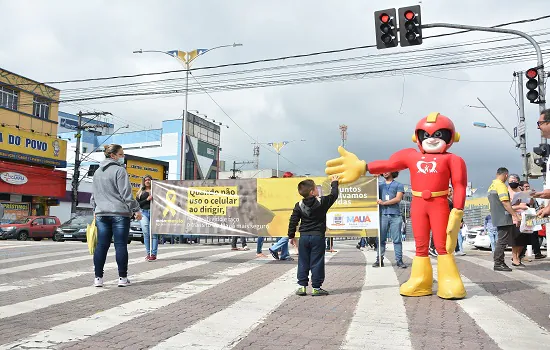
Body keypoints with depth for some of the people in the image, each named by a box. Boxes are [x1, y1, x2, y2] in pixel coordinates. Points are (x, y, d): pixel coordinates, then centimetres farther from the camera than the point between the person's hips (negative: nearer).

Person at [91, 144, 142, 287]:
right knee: (121, 245, -1)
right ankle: (122, 278, 3)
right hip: (120, 213, -6)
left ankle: (98, 278, 9)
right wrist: (136, 209, -6)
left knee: (101, 245, 7)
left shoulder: (97, 172, 17)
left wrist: (95, 210, 31)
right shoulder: (119, 170, -7)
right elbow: (126, 193, -11)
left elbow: (94, 195, 23)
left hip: (101, 214, 6)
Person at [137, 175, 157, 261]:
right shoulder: (140, 192, 17)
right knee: (146, 233, -7)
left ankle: (153, 254, -7)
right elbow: (137, 204, 6)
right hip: (144, 213, 1)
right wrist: (147, 199, -5)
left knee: (154, 234, -7)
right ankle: (148, 253, 0)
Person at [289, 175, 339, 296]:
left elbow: (293, 221, 2)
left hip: (304, 237, 3)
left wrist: (291, 235, 13)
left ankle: (302, 286, 12)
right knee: (317, 262, 3)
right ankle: (316, 287, 7)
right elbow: (334, 195, 8)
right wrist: (334, 183, 24)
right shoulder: (322, 202, -8)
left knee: (303, 262, 11)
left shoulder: (299, 205, 0)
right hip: (318, 236, -3)